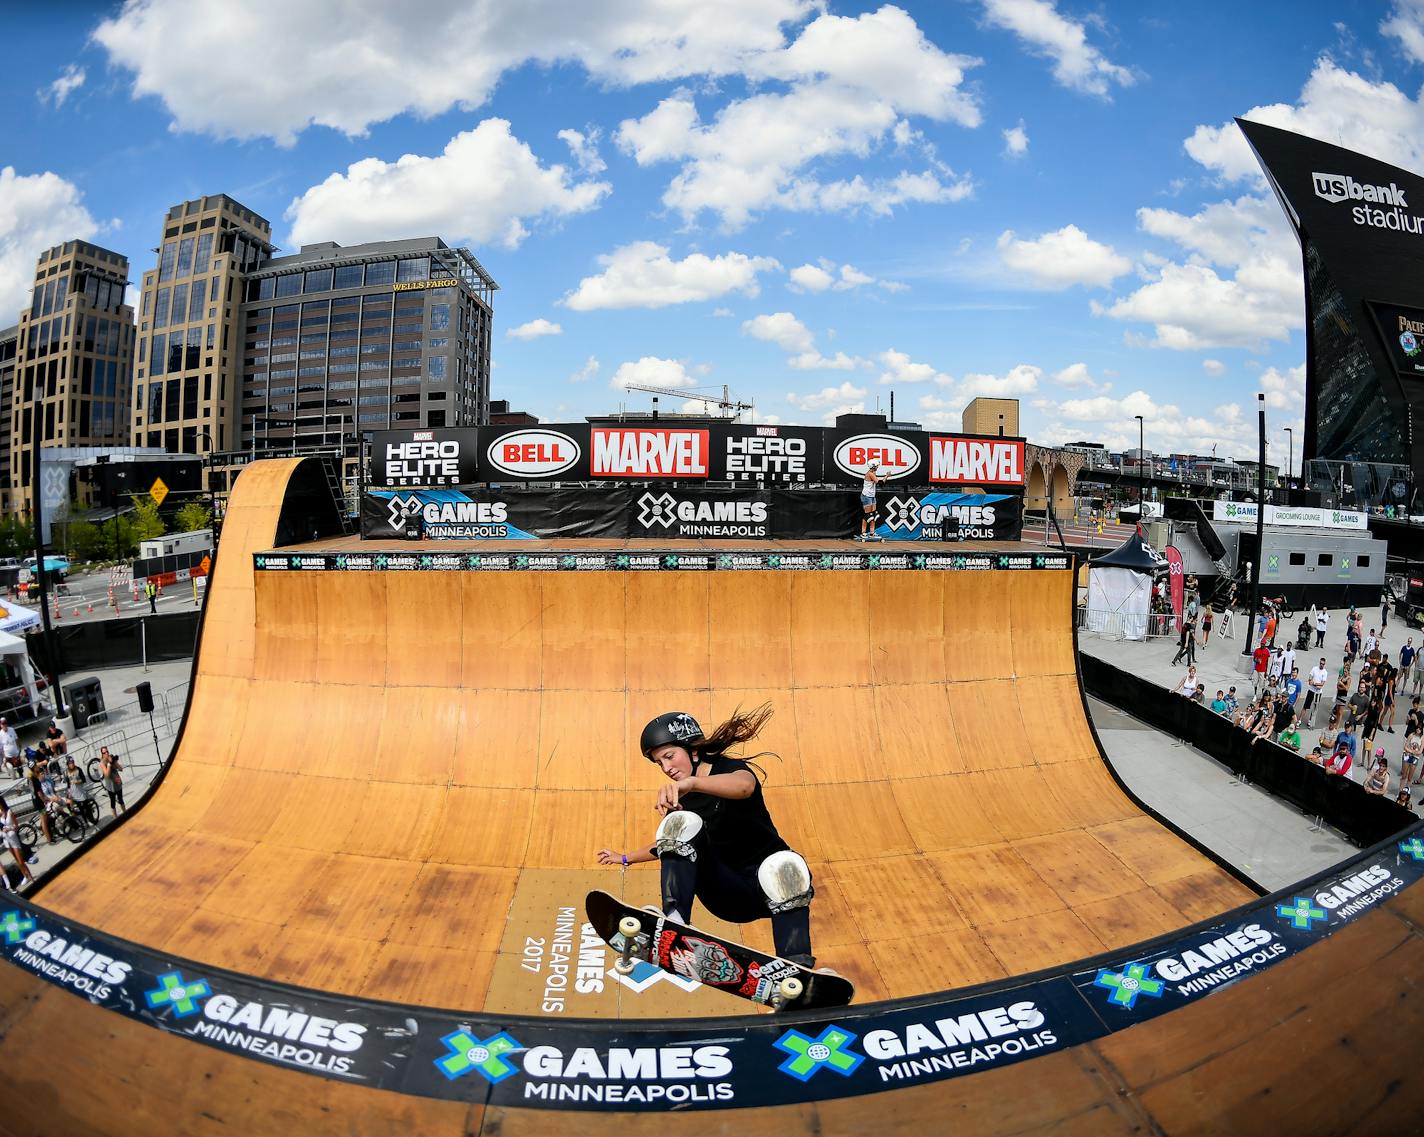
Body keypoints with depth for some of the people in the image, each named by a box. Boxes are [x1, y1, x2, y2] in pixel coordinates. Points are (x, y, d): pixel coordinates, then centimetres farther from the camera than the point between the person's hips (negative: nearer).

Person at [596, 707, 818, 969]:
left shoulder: (729, 768, -8)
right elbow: (671, 843, 30)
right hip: (729, 896, 4)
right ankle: (673, 926, -37)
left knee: (785, 866, -41)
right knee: (682, 824, -20)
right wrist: (626, 858, 42)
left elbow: (744, 785, -37)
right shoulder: (679, 799, 8)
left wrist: (690, 783, -53)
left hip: (767, 889, -4)